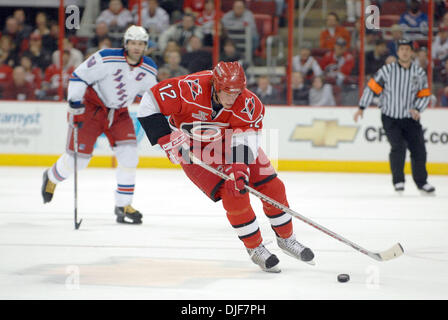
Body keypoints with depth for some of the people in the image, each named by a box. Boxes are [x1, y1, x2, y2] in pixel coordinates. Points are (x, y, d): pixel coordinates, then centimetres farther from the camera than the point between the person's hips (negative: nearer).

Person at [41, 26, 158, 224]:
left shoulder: (150, 70, -7)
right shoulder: (107, 59, -24)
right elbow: (78, 76, -17)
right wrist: (75, 106, -21)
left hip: (119, 113, 4)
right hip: (91, 108, -4)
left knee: (128, 154, -13)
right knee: (77, 157, -3)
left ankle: (123, 206, -3)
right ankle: (51, 178, 31)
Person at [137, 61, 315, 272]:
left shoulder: (249, 104, -25)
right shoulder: (191, 89, -34)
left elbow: (246, 139, -27)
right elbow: (150, 104, -28)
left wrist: (239, 166, -44)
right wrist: (165, 137, -32)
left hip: (230, 142, 4)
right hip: (193, 150, -4)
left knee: (272, 186, -1)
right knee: (232, 195, -18)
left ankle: (286, 238, 21)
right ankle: (255, 249, 0)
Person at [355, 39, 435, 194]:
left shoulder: (419, 73, 0)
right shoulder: (387, 71, -8)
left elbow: (425, 95, 5)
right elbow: (371, 87, -4)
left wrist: (417, 109, -13)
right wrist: (361, 108, -7)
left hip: (410, 118, 3)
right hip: (390, 118, -2)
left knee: (418, 149, 0)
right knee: (398, 147, -15)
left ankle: (421, 181, 15)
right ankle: (398, 181, -1)